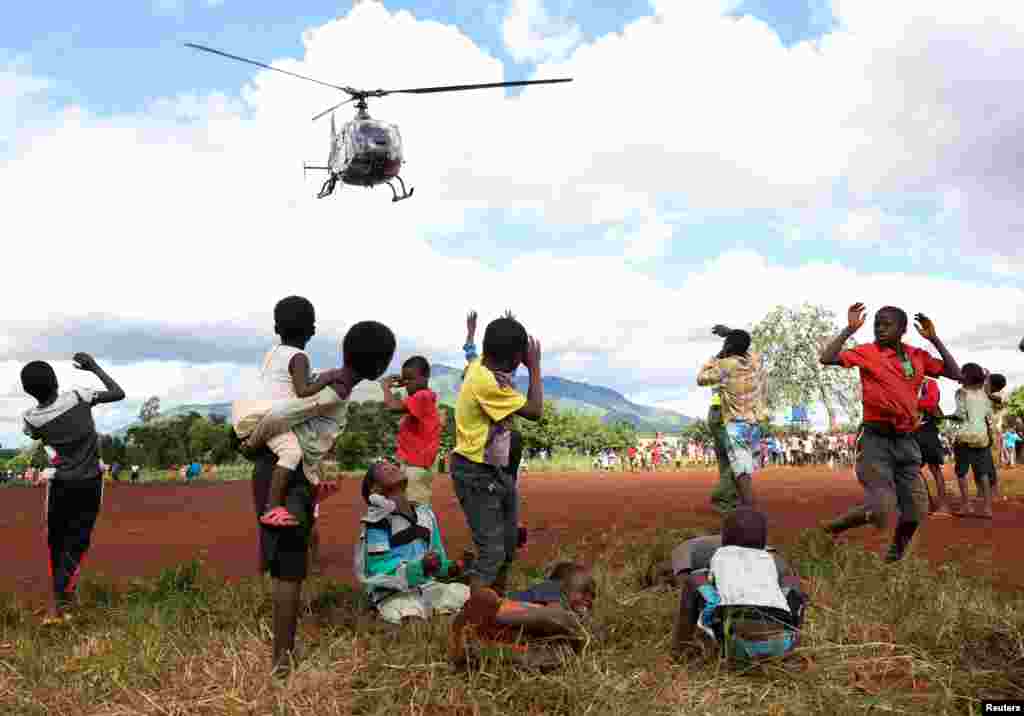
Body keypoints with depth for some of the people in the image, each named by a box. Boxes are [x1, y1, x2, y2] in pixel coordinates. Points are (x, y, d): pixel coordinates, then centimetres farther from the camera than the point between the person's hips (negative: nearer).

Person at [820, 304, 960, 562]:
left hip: (906, 441, 5)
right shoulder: (867, 352, -4)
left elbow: (955, 373, 7)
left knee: (917, 509, 8)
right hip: (876, 439, -5)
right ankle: (830, 530, 8)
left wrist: (934, 339, 2)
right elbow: (826, 359, -15)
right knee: (881, 508, -17)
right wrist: (850, 329, -15)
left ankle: (895, 555, 34)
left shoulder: (918, 356, 9)